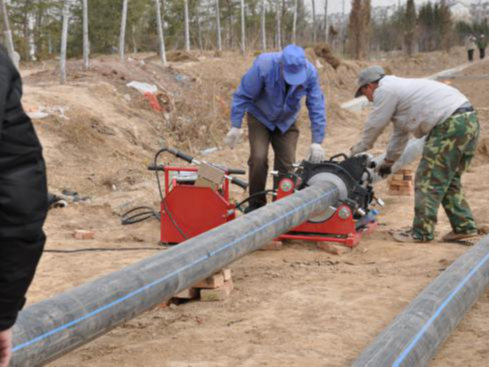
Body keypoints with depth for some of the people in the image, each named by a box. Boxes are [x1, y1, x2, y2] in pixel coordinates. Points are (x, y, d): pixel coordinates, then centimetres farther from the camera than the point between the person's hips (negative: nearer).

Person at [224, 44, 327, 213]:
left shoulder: (310, 72, -26)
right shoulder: (263, 66, -33)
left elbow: (317, 107, -21)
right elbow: (243, 95, -23)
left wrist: (317, 141, -24)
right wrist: (236, 126, -22)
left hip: (286, 122, 2)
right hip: (259, 118, -2)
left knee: (287, 164, -3)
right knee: (258, 159, -16)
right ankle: (256, 204, 0)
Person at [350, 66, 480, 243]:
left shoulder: (384, 91, -3)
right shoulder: (398, 87, 28)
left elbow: (374, 126, 4)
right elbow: (400, 131, 35)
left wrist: (357, 149, 21)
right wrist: (389, 160, 43)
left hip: (451, 125, -10)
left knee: (429, 180, -4)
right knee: (448, 180, 18)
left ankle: (421, 232, 1)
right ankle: (464, 226, 19)